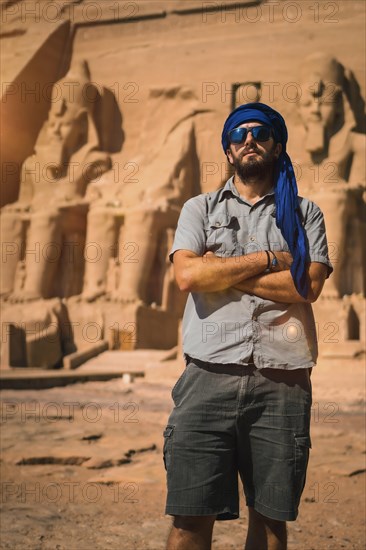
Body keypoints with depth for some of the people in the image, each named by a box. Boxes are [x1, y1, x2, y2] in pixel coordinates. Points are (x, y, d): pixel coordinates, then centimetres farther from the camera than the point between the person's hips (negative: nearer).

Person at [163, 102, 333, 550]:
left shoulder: (304, 213, 14)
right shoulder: (200, 208, 15)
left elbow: (308, 285, -3)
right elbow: (188, 275, -4)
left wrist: (221, 270, -3)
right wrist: (270, 259, -2)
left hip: (282, 379, 1)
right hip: (210, 374, 0)